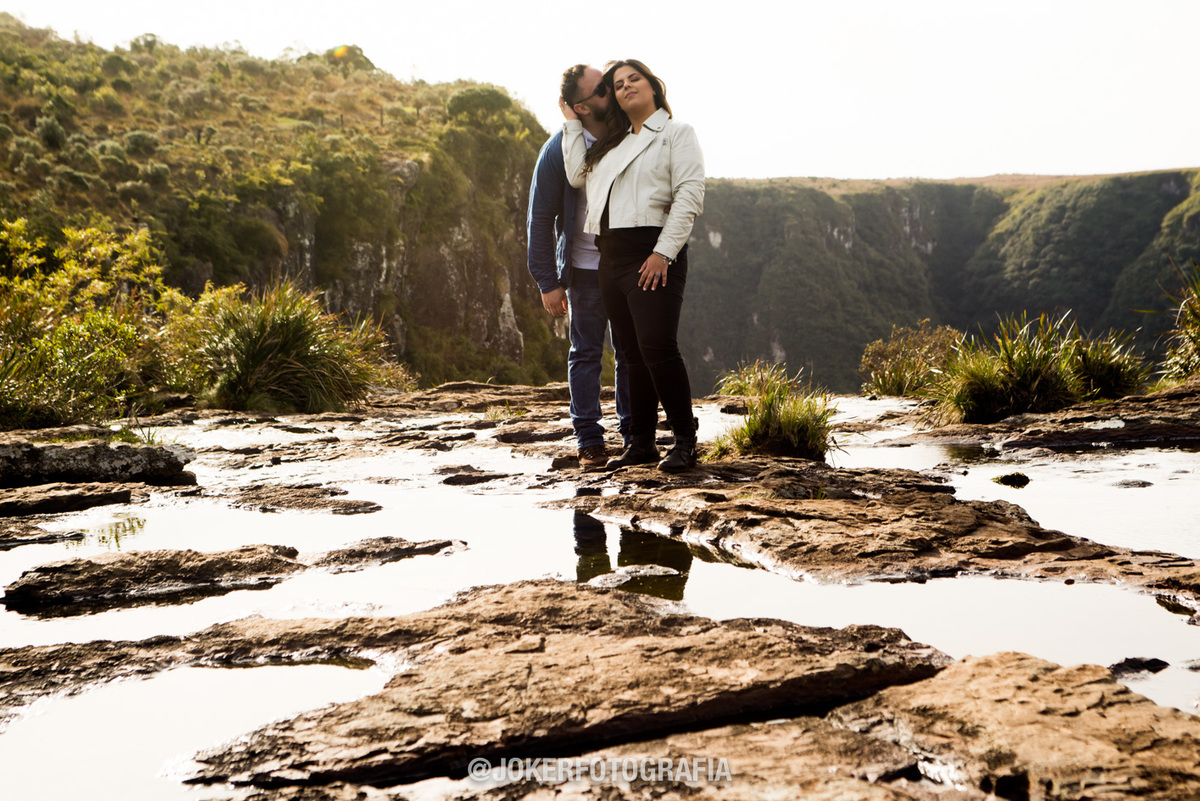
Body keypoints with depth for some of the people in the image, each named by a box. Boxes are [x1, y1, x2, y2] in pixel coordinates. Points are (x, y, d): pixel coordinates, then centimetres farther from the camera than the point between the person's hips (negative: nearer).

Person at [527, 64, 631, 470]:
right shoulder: (559, 149, -11)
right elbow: (540, 218, -6)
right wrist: (548, 281, -9)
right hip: (585, 268, -3)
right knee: (586, 353, 4)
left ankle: (634, 434, 18)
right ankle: (589, 441, 11)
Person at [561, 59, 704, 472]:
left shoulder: (677, 133, 5)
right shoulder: (611, 142, 25)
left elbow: (689, 195, -6)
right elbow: (578, 175, 13)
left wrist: (664, 252, -16)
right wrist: (572, 124, 18)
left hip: (653, 254, -6)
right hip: (612, 256, 6)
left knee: (657, 345, -16)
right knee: (632, 352, 8)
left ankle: (685, 440, -7)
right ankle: (641, 442, 13)